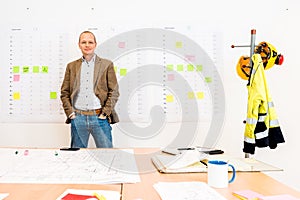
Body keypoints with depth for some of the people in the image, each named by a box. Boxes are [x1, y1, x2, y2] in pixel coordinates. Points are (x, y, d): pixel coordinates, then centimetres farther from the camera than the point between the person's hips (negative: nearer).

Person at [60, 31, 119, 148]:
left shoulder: (107, 65, 6)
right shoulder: (71, 66, 13)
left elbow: (114, 91, 2)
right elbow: (64, 92, 13)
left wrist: (105, 112, -6)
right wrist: (69, 112, 1)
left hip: (99, 117, -2)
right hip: (78, 118, 2)